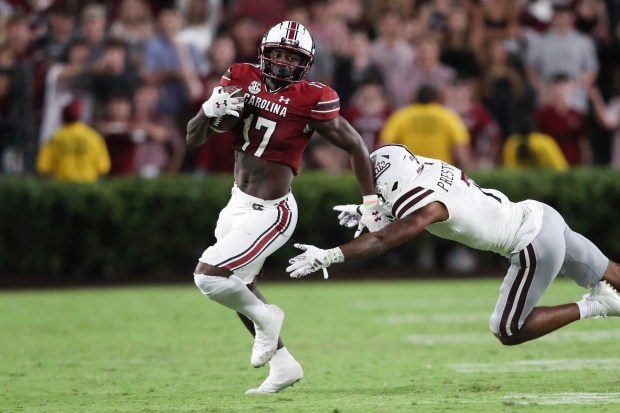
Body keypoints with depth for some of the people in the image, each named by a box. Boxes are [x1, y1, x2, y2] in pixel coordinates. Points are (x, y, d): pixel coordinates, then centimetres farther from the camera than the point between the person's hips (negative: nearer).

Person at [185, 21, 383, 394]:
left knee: (209, 276, -17)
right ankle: (283, 365, 34)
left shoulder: (312, 100, -17)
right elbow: (194, 139, -2)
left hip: (269, 213, -7)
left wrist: (371, 203, -3)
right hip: (238, 204, 7)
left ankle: (264, 318, 10)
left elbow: (356, 147, -6)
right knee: (239, 287, 18)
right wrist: (209, 110, -23)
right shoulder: (241, 80, -3)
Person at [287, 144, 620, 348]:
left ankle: (591, 308, 2)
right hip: (540, 214, 8)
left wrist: (328, 256, -29)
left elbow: (382, 241, -27)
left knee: (508, 332, 1)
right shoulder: (431, 169, 1)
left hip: (535, 247, -8)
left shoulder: (429, 206, -22)